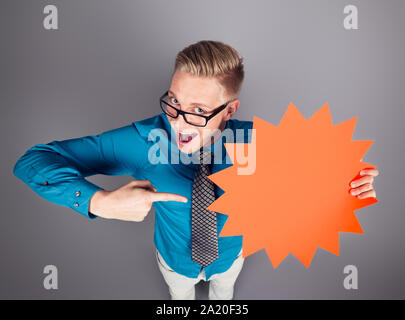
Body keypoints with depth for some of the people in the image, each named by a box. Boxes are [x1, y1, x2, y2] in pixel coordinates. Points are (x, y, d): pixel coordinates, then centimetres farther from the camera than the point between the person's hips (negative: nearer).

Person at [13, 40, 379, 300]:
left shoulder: (253, 141, -31)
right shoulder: (144, 140, -36)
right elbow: (34, 160, -33)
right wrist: (101, 201, -49)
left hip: (229, 255, 1)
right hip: (176, 258, 0)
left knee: (223, 291, 36)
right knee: (181, 295, 35)